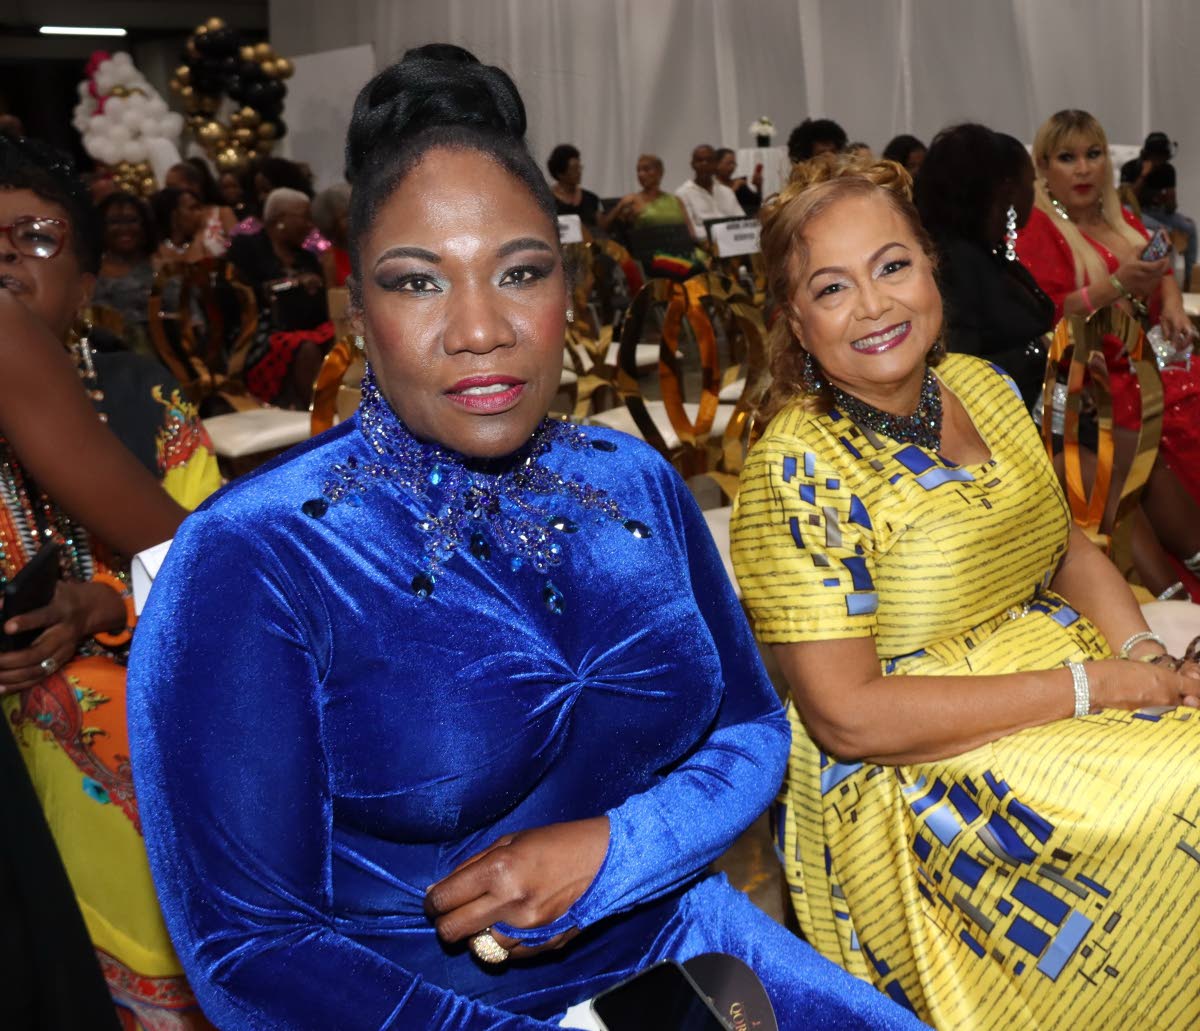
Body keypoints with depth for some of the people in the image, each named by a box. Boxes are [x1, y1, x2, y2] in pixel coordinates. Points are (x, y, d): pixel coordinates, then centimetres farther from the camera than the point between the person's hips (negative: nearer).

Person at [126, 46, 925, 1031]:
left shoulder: (640, 483, -2)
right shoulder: (252, 558, -17)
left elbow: (752, 732, 6)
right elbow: (251, 948, -15)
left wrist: (606, 854, -14)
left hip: (672, 937, 3)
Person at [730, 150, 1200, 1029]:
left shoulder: (984, 387, 4)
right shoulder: (797, 469, -17)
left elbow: (1067, 549, 14)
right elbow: (846, 716, -20)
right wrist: (1090, 685, -18)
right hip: (912, 784, -7)